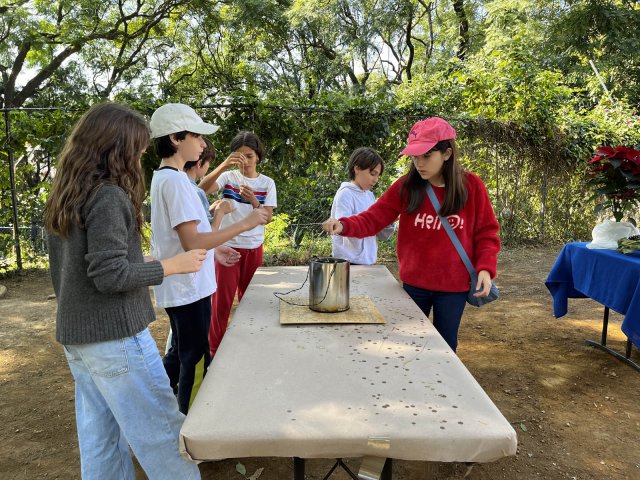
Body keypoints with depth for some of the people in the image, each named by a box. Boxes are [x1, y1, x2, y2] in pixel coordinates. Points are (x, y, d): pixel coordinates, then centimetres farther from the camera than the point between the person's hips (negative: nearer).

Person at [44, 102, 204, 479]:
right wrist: (173, 265, -14)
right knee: (161, 433, 2)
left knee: (100, 438, 18)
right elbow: (110, 274, -22)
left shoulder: (64, 198, 10)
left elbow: (61, 272, 17)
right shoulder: (108, 196, -17)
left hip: (75, 335, 9)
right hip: (114, 336, -9)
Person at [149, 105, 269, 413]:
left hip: (179, 287, 10)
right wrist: (243, 224, -24)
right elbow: (192, 242, -27)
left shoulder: (163, 177, 11)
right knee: (195, 362, 5)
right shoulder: (175, 180, -20)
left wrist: (212, 249, 18)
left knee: (179, 354, 24)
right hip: (188, 288, -10)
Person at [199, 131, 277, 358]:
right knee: (222, 299, 0)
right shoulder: (228, 177, -3)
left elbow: (267, 217, -7)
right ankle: (215, 349, 14)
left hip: (254, 248, 2)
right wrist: (223, 166, -36)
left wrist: (254, 201, -27)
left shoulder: (267, 183, 2)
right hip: (228, 245, -2)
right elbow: (202, 189, -22)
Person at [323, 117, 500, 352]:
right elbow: (373, 218, -11)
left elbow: (486, 232, -2)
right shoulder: (405, 186, -7)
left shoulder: (471, 185, -8)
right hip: (413, 284, 1)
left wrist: (485, 268, -15)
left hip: (453, 286, -1)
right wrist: (344, 225, -29)